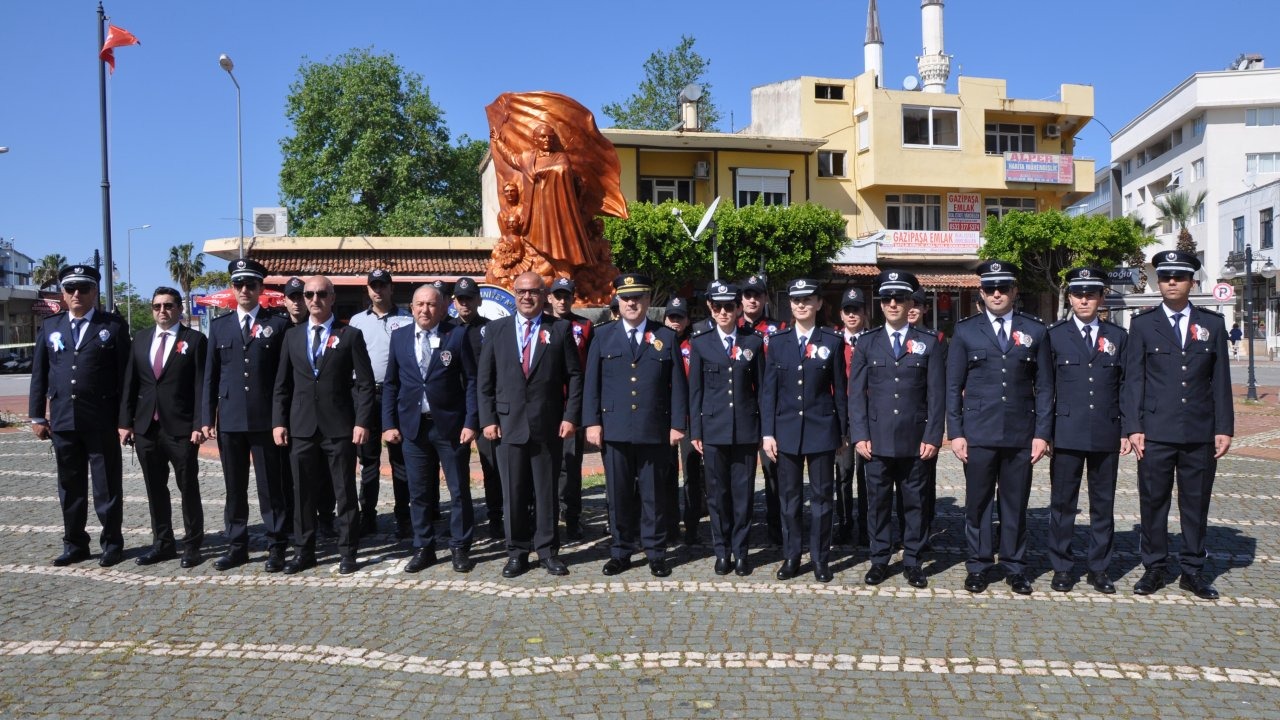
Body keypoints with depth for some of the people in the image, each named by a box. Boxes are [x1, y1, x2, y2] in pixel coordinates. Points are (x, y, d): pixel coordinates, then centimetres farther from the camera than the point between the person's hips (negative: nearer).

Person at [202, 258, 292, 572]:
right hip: (229, 420, 3)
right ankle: (236, 546, 19)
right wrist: (207, 418, 3)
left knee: (272, 486, 2)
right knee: (234, 488, 10)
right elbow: (210, 376, 10)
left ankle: (276, 547, 9)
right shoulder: (219, 326, 11)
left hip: (266, 420, -3)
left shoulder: (278, 324, 3)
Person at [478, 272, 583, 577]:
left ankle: (548, 550, 19)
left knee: (547, 491, 7)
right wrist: (488, 419, -1)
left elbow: (574, 376, 2)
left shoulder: (560, 329, 3)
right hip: (508, 423, 1)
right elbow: (484, 379, 6)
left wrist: (571, 416, -6)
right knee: (514, 493, 7)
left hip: (548, 425, -1)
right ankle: (517, 552, 19)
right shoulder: (497, 329, 7)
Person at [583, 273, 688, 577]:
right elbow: (592, 382, 6)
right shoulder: (603, 335, 8)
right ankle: (621, 551, 19)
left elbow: (677, 385, 4)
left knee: (653, 494, 6)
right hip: (614, 429, 1)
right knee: (619, 494, 7)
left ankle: (656, 552, 17)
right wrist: (592, 422, -2)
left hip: (654, 431, -1)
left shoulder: (666, 337, 6)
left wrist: (677, 424, -2)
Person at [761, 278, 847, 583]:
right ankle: (791, 556, 19)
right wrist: (767, 432, -2)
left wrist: (843, 431, 2)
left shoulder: (833, 341, 1)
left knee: (822, 495, 5)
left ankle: (820, 558, 16)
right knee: (789, 496, 8)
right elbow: (768, 391, 3)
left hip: (822, 429, -1)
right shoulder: (777, 342, 4)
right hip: (786, 430, 1)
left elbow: (840, 390, 3)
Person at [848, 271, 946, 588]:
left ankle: (913, 562, 17)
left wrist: (932, 437, -6)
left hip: (915, 440, 0)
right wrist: (860, 435, -5)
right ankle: (879, 560, 17)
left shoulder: (930, 343, 5)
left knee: (914, 503, 7)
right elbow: (856, 393, 4)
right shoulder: (866, 343, 7)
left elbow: (937, 395, 2)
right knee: (878, 502, 6)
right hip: (878, 440, 1)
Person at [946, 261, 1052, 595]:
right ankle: (978, 566, 18)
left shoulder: (1035, 331, 7)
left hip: (1021, 434, 1)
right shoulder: (965, 331, 5)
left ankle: (1014, 566, 21)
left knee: (1016, 503, 8)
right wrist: (955, 433, -2)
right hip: (978, 433, -1)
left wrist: (1042, 433, -1)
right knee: (977, 502, 6)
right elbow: (953, 386, 4)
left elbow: (1044, 387, 6)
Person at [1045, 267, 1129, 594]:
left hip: (1106, 435, 2)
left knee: (1103, 504, 9)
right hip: (1067, 434, -2)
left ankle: (1099, 568, 20)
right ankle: (1062, 567, 15)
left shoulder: (1118, 337, 8)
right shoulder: (1054, 336, 3)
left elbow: (1126, 387, 9)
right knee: (1063, 503, 5)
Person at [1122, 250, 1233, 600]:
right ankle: (1155, 568, 16)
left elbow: (1220, 380, 7)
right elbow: (1133, 379, 1)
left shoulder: (1212, 324, 9)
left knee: (1196, 504, 8)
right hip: (1156, 432, -1)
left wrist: (1224, 428, 1)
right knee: (1153, 502, 4)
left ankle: (1192, 570, 19)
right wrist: (1133, 427, -5)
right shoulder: (1143, 324, 4)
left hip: (1201, 433, 1)